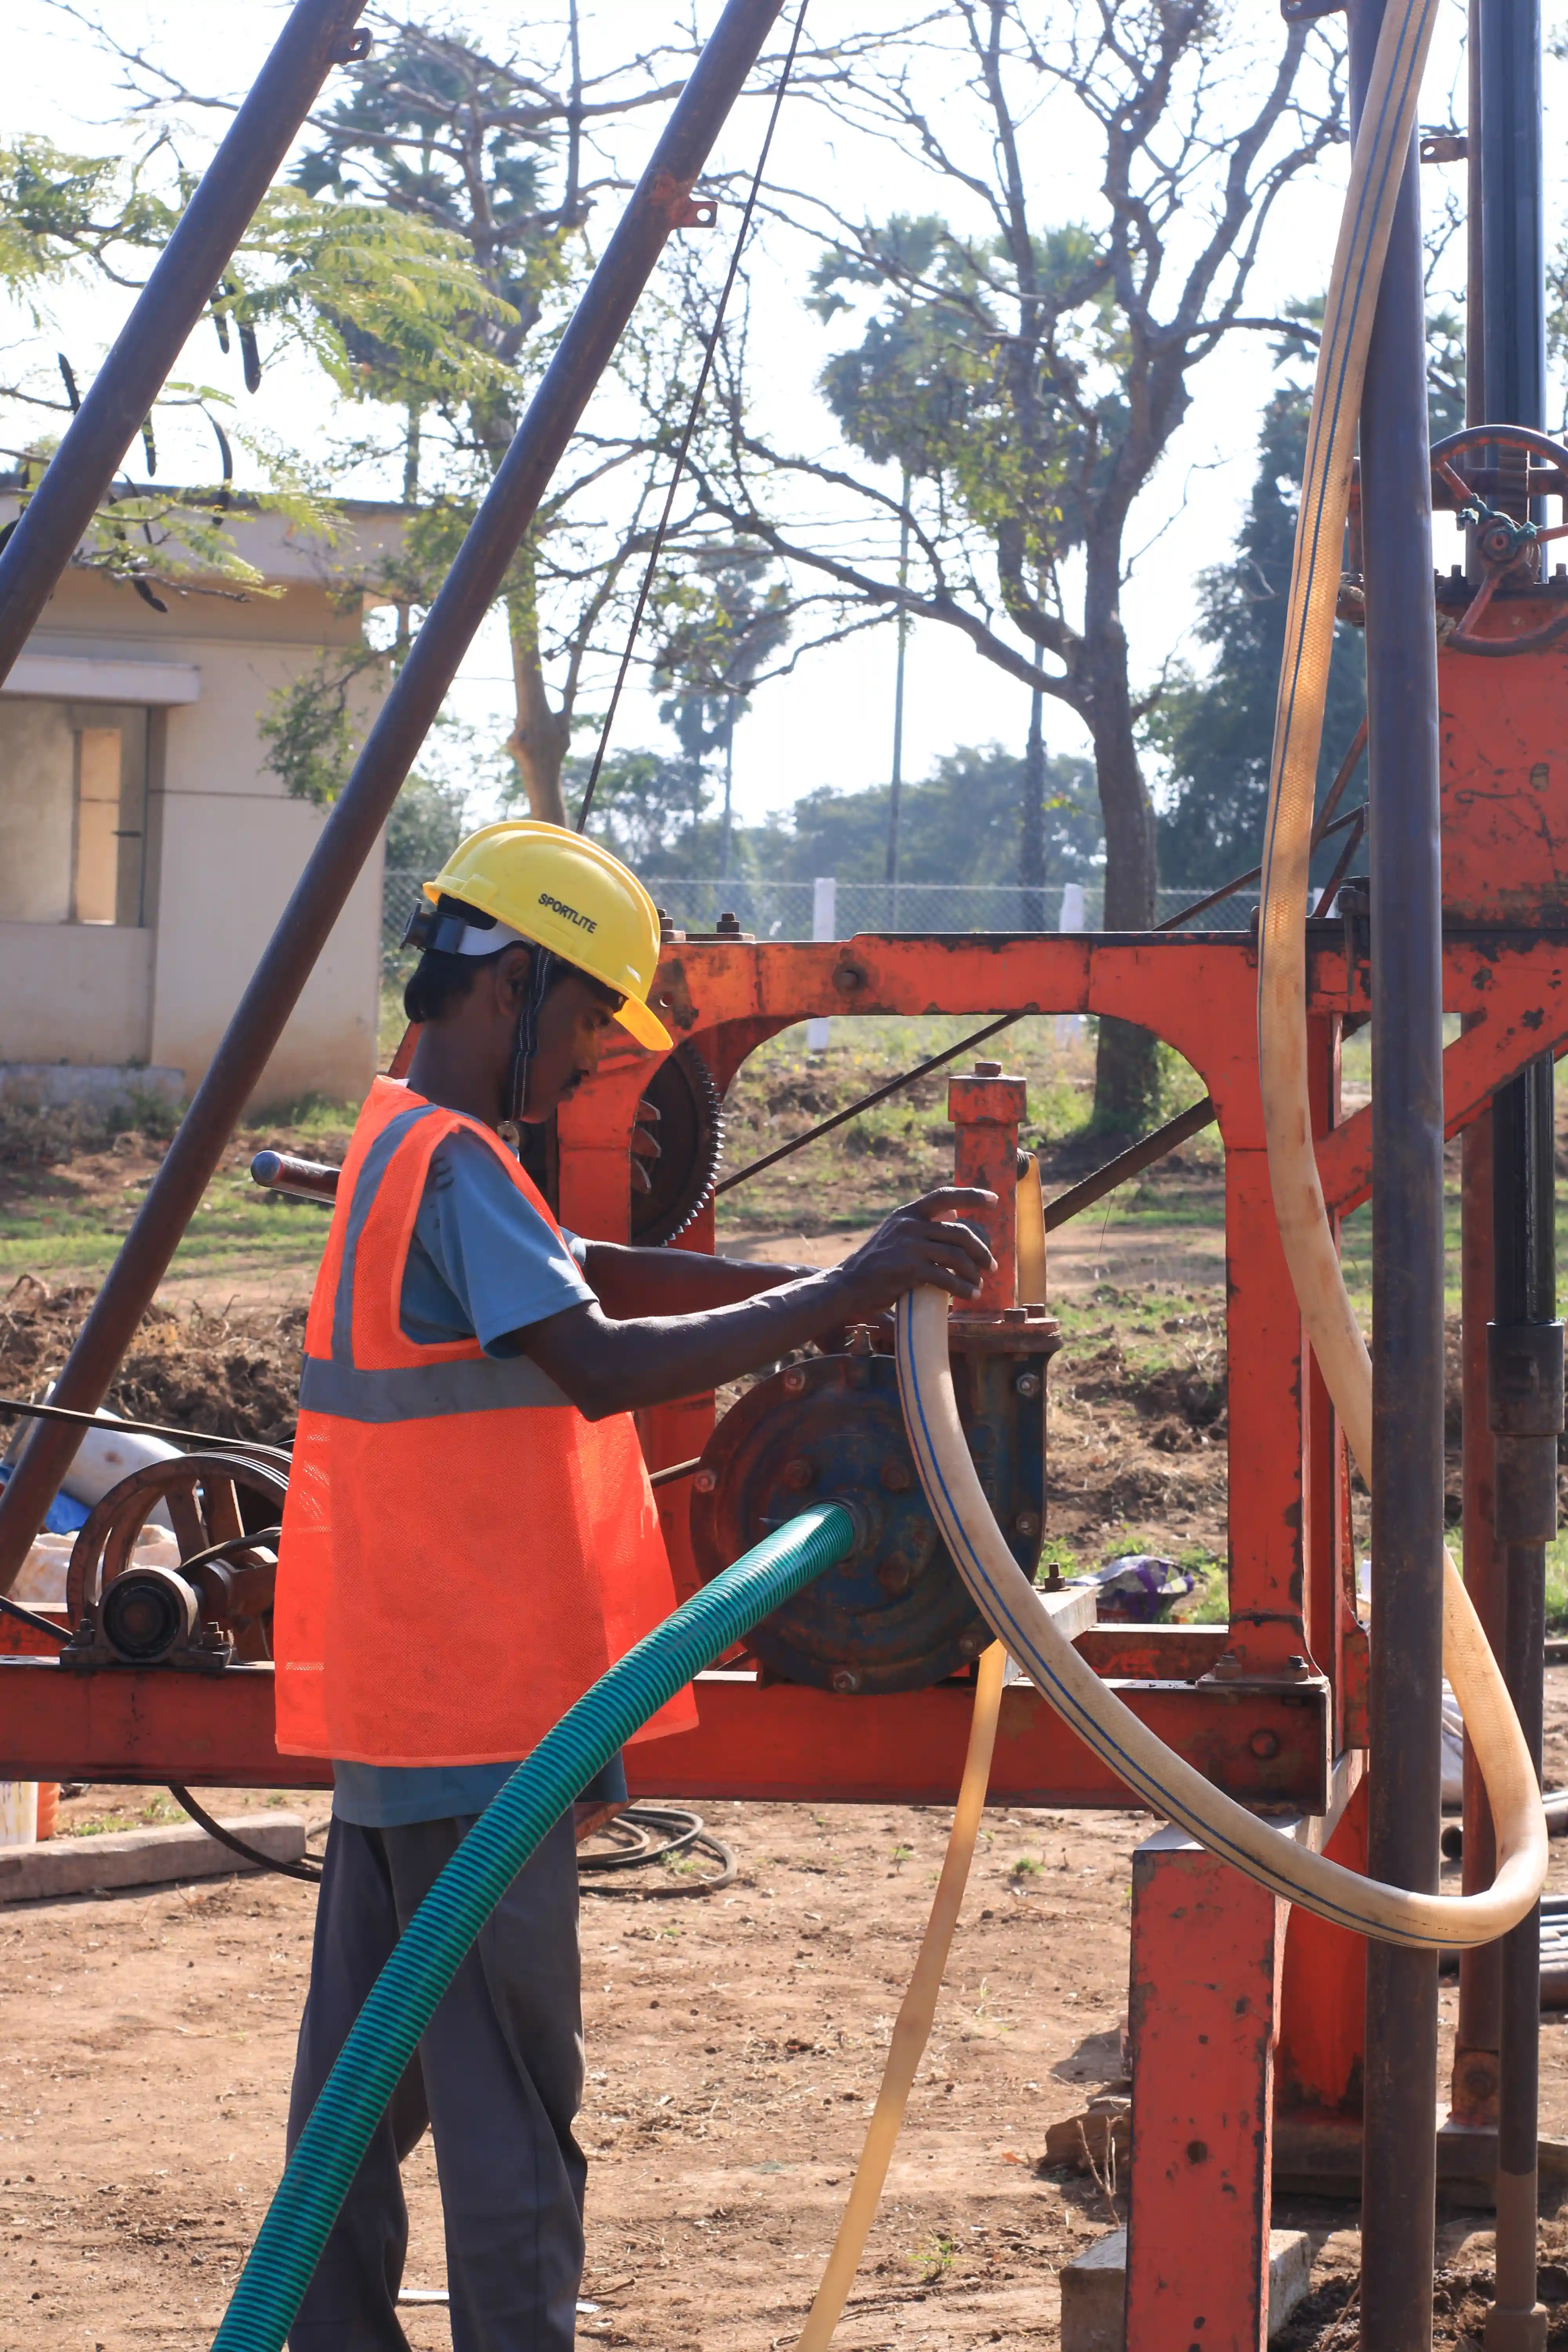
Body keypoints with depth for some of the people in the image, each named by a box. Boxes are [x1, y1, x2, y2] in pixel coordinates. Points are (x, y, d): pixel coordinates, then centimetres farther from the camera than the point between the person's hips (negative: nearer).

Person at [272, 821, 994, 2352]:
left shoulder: (410, 1146, 16)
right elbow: (599, 1362, -27)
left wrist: (830, 1283, 8)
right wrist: (835, 1298, -25)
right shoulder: (453, 1162, -16)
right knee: (505, 2091, -7)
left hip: (397, 1696, 10)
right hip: (478, 1708, -10)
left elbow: (582, 1275, 18)